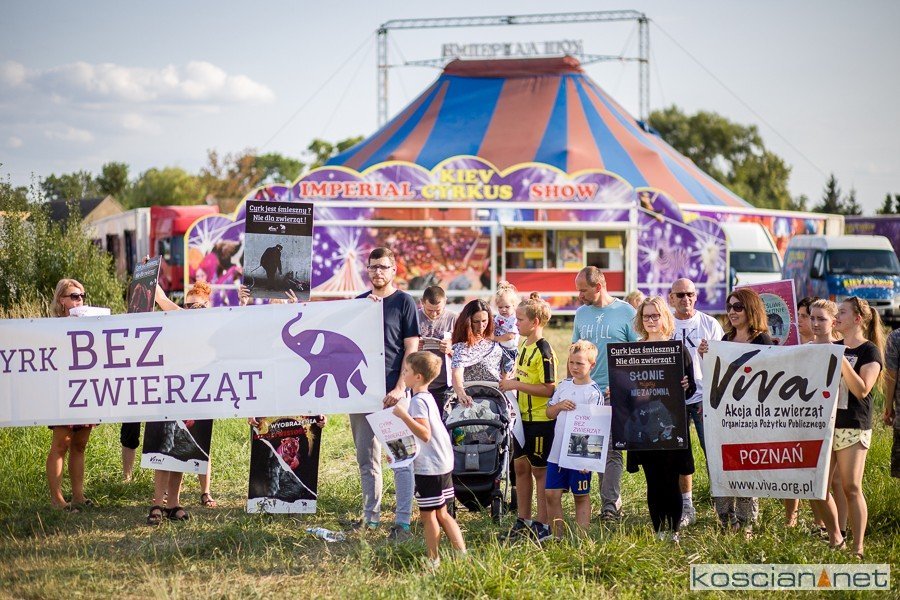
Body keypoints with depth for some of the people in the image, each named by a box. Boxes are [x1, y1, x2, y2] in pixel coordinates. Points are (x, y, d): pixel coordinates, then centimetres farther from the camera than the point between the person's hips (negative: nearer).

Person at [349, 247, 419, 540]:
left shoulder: (404, 302, 0)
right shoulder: (359, 301, 14)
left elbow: (411, 349, -4)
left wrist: (400, 388, -13)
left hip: (392, 392, -5)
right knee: (366, 458, 10)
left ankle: (403, 522, -7)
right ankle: (371, 516, 19)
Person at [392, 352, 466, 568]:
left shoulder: (418, 401, -17)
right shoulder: (427, 397, 14)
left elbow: (424, 434, -27)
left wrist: (404, 416, -32)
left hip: (429, 468, -10)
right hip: (442, 463, 10)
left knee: (427, 514, 0)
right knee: (440, 513, 15)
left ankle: (433, 561, 6)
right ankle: (463, 553, 11)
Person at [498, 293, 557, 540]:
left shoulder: (543, 350, -17)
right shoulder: (524, 345, 10)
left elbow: (549, 389, -22)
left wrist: (516, 385, -21)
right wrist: (509, 384, 4)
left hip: (541, 419, -9)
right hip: (523, 417, 9)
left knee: (539, 470, -1)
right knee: (520, 466, 14)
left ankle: (543, 525, 7)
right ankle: (523, 520, 24)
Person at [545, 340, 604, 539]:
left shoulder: (594, 392, -8)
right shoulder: (563, 386, 9)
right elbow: (549, 413, 15)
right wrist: (559, 406, -9)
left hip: (580, 454, -5)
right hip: (557, 452, 5)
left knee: (581, 497, 6)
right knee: (552, 494, 4)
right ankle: (557, 536, 13)